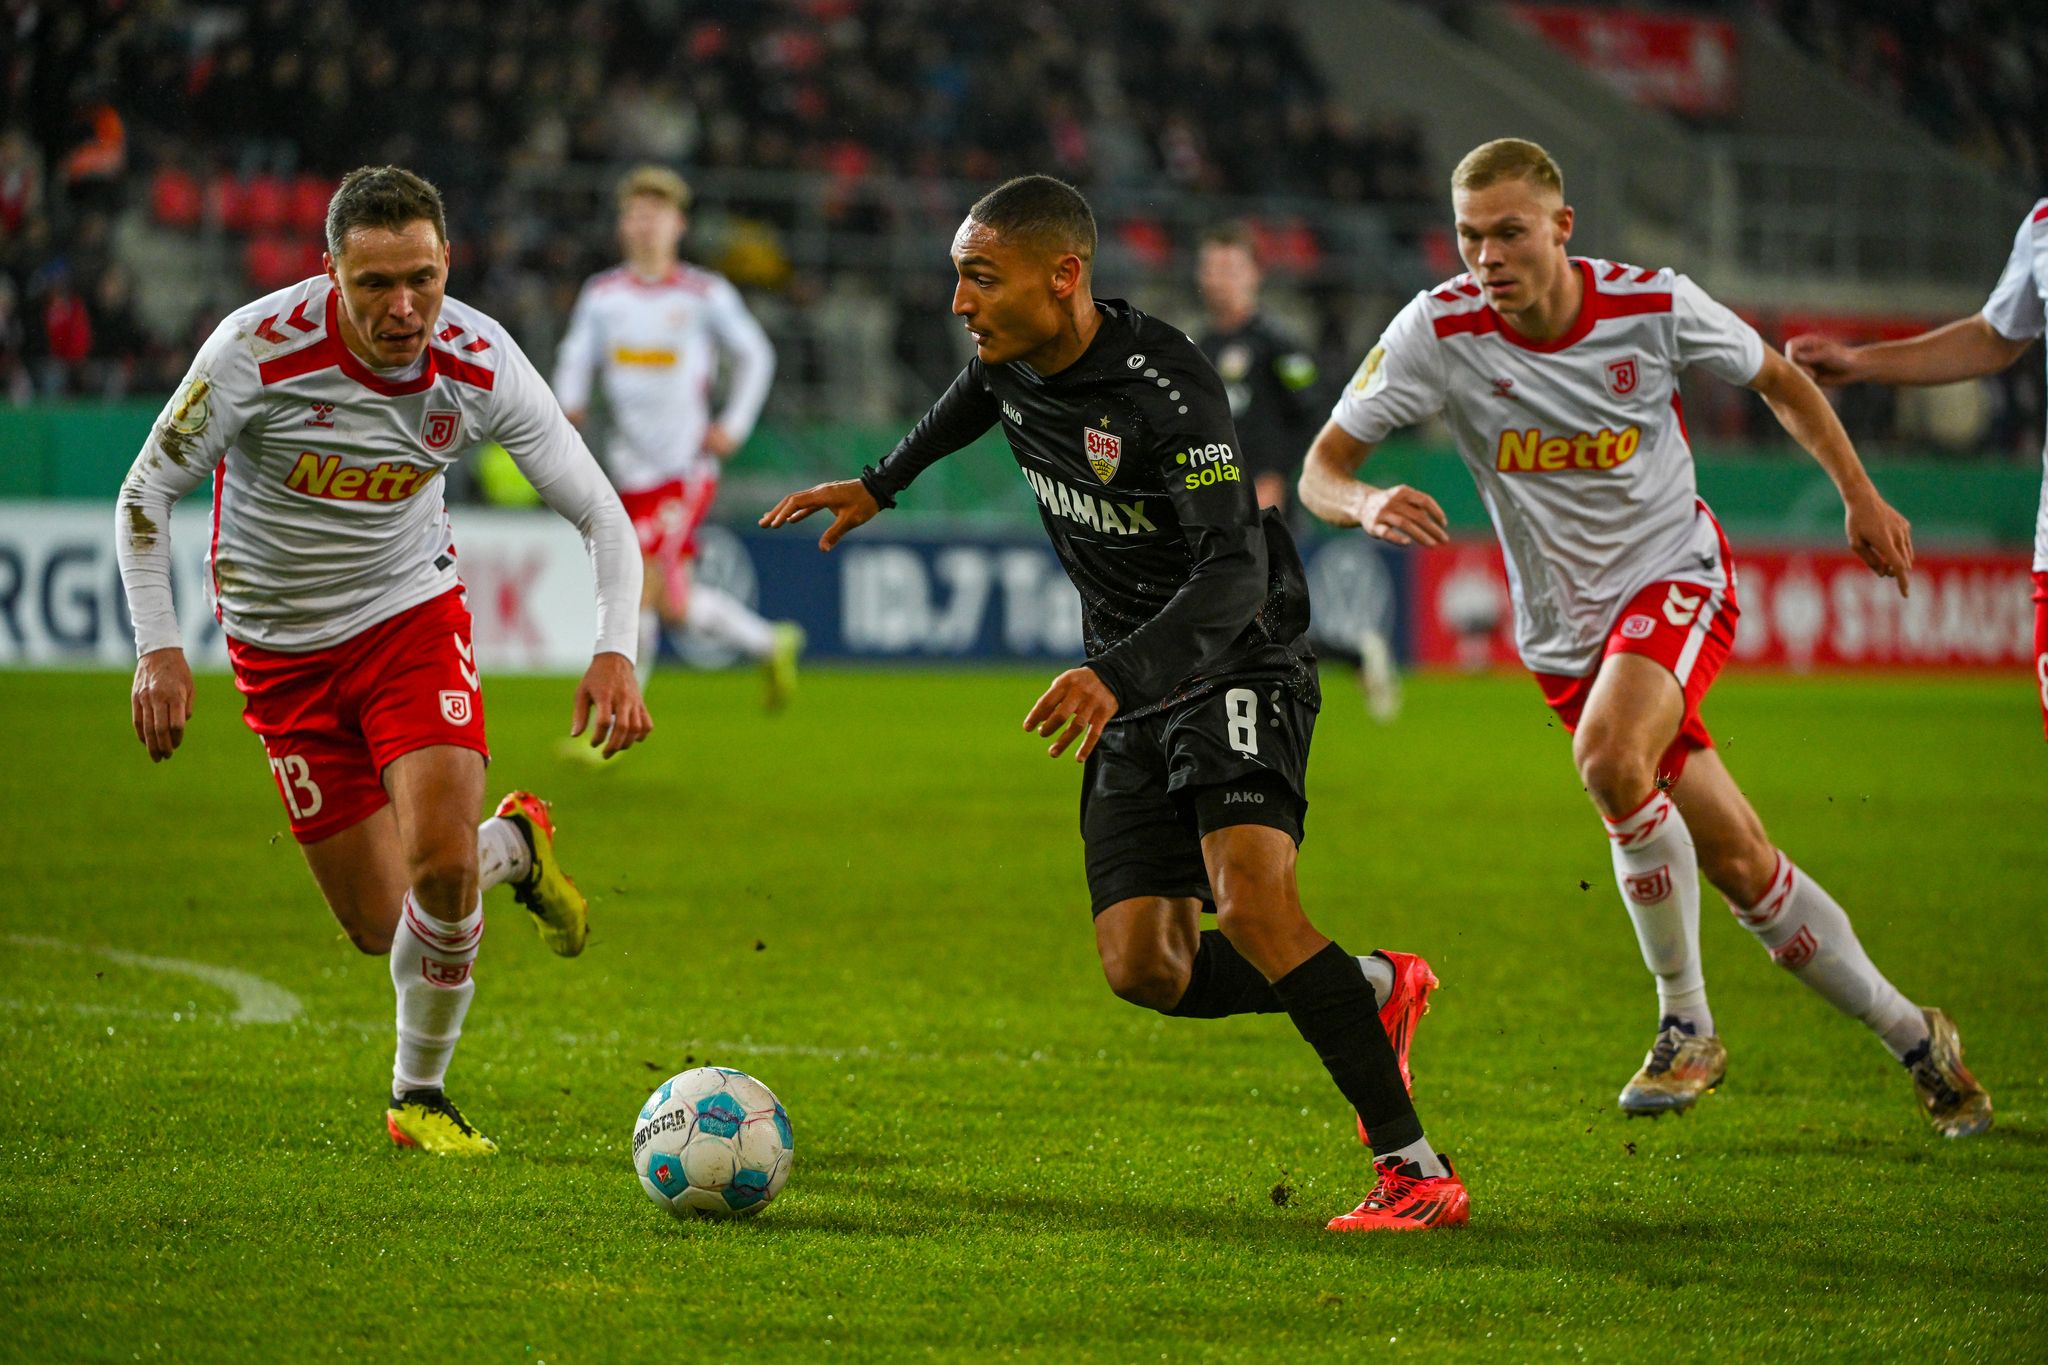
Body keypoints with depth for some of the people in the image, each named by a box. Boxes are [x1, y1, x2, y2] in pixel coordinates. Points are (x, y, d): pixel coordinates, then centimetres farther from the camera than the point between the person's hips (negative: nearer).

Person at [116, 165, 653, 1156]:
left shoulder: (479, 362, -18)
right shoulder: (259, 349, -25)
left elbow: (601, 514, -11)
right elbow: (147, 491, -12)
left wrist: (615, 650, -27)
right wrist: (158, 647, -20)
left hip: (412, 611, 0)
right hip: (283, 646, 0)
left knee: (438, 860, -23)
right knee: (381, 926, -2)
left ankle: (420, 1095, 3)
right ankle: (511, 846, 34)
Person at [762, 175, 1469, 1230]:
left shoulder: (1166, 389, -25)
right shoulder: (1011, 361, 0)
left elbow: (1235, 571, -34)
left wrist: (1119, 676, -46)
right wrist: (877, 488, 35)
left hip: (1237, 667, -8)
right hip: (1130, 694, 8)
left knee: (1252, 907, -29)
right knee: (1143, 971, -2)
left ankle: (1416, 1170, -23)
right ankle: (1375, 992, 22)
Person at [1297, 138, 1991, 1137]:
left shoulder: (1653, 304, -13)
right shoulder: (1439, 330, -14)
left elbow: (1779, 380, 6)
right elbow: (1320, 471, -14)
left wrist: (1860, 497, 4)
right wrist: (1369, 504, -36)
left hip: (1676, 576, -2)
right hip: (1564, 631, 2)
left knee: (1610, 758, -33)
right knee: (1742, 868, 2)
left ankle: (1686, 1022, -15)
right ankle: (1912, 1038, 21)